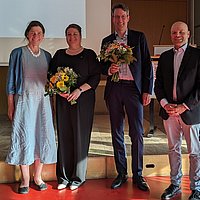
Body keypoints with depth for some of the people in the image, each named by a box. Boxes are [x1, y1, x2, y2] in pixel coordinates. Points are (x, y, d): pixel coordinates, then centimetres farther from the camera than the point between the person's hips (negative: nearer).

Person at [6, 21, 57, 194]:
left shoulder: (47, 56, 12)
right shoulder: (18, 53, 2)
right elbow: (11, 81, 0)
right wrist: (10, 106, -5)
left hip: (43, 101, 4)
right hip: (24, 100, -3)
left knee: (43, 136, 3)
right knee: (24, 136, -2)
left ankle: (38, 177, 17)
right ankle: (25, 180, 10)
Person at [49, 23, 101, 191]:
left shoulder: (89, 54, 3)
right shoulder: (59, 54, 14)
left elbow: (96, 76, -4)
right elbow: (51, 75, 14)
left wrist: (79, 90, -16)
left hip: (83, 100, -3)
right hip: (63, 100, 3)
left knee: (80, 136, -1)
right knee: (64, 136, 3)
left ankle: (78, 177, 10)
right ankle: (63, 177, 12)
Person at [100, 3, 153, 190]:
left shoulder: (139, 37, 7)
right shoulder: (106, 41, 13)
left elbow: (147, 64, 3)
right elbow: (103, 67, 16)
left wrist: (147, 90, -3)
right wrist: (109, 69, -8)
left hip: (134, 88, -2)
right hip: (113, 89, 3)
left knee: (137, 133, -2)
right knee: (117, 133, 7)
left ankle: (137, 175, 10)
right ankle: (121, 173, 18)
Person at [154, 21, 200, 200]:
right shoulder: (165, 57, 11)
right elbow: (158, 83, 11)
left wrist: (183, 106, -15)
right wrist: (165, 104, -5)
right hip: (169, 110, 4)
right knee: (173, 149, 13)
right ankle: (175, 185, 26)